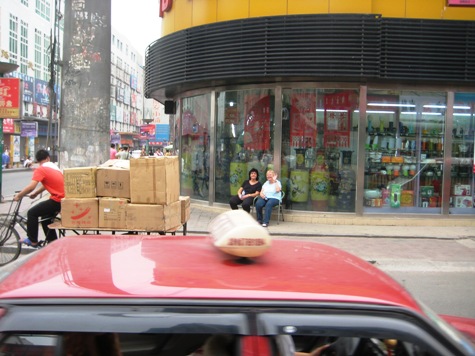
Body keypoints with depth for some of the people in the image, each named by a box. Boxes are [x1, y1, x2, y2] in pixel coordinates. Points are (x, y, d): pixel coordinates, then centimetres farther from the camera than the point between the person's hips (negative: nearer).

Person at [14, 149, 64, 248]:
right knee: (45, 217, 25)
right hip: (64, 198, 8)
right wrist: (35, 193, 24)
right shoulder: (54, 167, 17)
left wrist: (18, 196, -7)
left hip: (57, 200, -8)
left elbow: (31, 186, -19)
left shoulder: (40, 170, -9)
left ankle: (32, 241, 8)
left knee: (32, 213, 2)